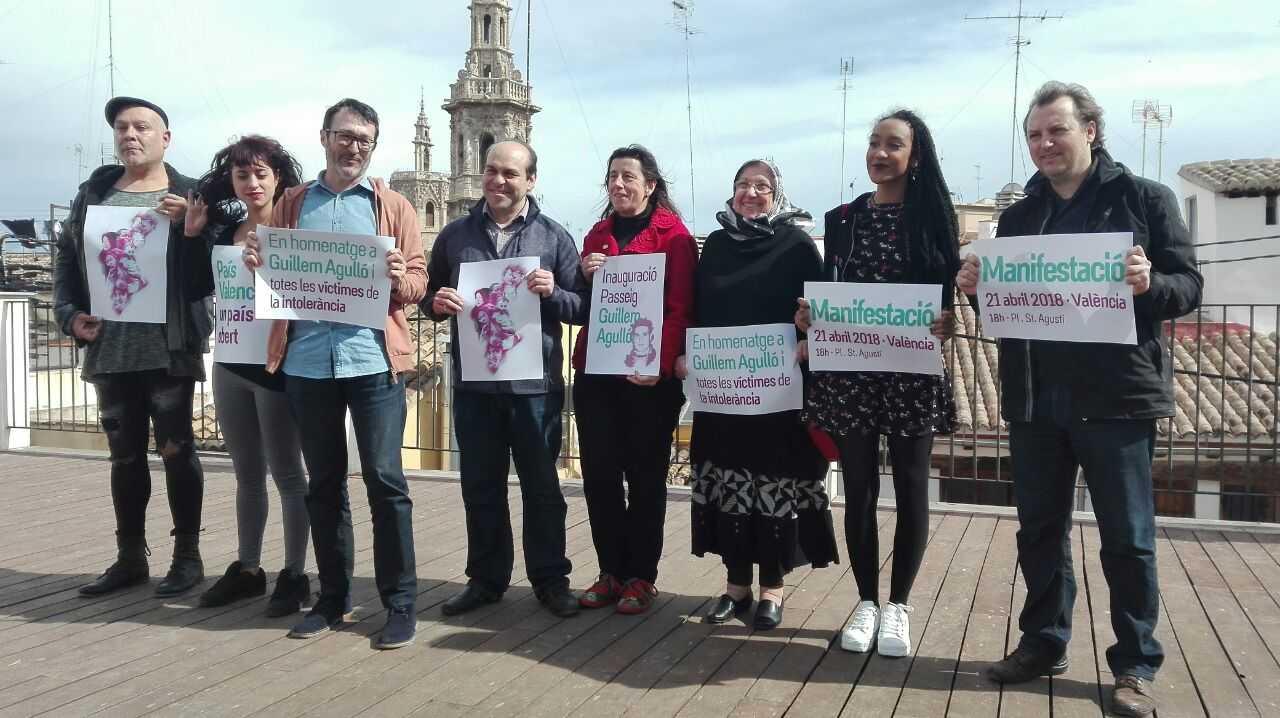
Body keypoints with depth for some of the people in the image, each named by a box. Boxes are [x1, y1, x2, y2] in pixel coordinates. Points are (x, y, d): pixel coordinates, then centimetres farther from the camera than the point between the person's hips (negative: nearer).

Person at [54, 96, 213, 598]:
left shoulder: (189, 197, -1)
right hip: (109, 350, 5)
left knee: (176, 449, 2)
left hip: (169, 349, -4)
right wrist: (69, 313, 4)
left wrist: (187, 225, -20)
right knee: (124, 455, 12)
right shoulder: (93, 192, 11)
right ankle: (129, 557, 23)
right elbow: (66, 257, 16)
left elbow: (210, 273, -6)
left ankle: (187, 556, 13)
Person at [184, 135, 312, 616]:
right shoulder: (226, 231, 10)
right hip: (230, 364, 7)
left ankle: (294, 575, 11)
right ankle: (247, 569, 26)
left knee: (287, 474, 2)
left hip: (276, 364, -7)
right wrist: (191, 235, 6)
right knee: (247, 475, 15)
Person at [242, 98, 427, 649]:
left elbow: (418, 283, 3)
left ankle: (400, 603, 5)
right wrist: (255, 264, -5)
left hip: (373, 360, -3)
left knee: (384, 479, -3)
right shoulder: (290, 204, 15)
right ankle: (332, 596, 22)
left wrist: (398, 278, -19)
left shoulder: (394, 207, 7)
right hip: (306, 362, 3)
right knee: (323, 482, 10)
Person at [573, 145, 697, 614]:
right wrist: (584, 276, -1)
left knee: (645, 476, 3)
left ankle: (641, 577, 13)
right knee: (599, 474, 5)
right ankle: (611, 572, 17)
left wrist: (659, 363, -19)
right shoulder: (597, 234, 17)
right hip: (595, 371, 5)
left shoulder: (674, 236, 0)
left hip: (650, 375, -5)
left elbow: (680, 309, -7)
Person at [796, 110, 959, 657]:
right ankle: (866, 602, 19)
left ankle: (899, 606, 17)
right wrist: (807, 318, -9)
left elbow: (952, 290, -1)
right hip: (849, 371, 2)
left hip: (913, 371, -2)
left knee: (910, 487, 4)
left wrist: (946, 321, -22)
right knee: (858, 488, 6)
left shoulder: (933, 215, 1)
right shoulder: (841, 219, 9)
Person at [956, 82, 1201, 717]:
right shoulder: (1019, 216, 13)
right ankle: (1043, 643, 27)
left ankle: (1135, 665, 16)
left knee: (1127, 537, 3)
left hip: (1116, 396, -4)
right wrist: (975, 287, -5)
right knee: (1039, 529, 12)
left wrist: (1149, 284, -24)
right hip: (1034, 398, 5)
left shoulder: (1143, 199, 0)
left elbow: (1189, 285, -3)